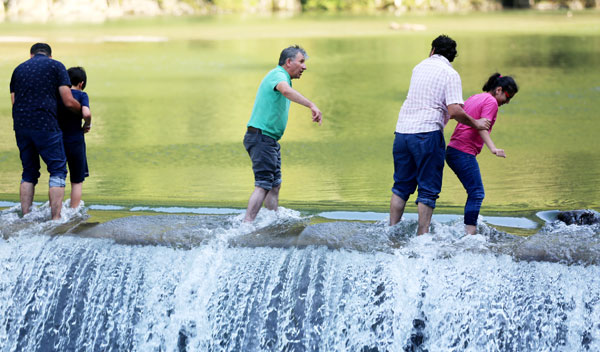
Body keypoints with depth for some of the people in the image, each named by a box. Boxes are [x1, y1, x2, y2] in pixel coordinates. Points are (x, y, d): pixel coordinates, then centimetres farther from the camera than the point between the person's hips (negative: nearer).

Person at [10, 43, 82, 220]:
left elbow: (14, 101, 16)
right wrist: (83, 109, 17)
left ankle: (25, 218, 9)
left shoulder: (19, 69, 18)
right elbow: (68, 102, -2)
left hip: (21, 126, 5)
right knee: (58, 170, 2)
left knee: (29, 173, 15)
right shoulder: (56, 66, 4)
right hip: (45, 125, -5)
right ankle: (56, 218, -8)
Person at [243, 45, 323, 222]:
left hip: (270, 140, 11)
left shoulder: (280, 76, 21)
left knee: (275, 184, 12)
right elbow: (286, 90, -36)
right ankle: (247, 224, -21)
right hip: (261, 137, -11)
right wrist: (311, 105, -47)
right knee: (264, 185, -16)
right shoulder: (278, 74, -13)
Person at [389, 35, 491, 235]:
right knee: (428, 190, 3)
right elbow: (455, 110, -15)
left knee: (401, 186, 16)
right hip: (427, 133, -5)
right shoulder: (450, 74, -4)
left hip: (402, 130, 5)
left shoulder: (419, 67, 15)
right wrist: (476, 124, 0)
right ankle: (422, 236, -1)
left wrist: (446, 114, 37)